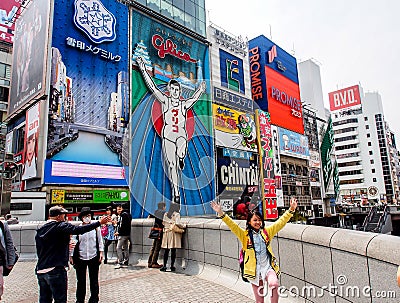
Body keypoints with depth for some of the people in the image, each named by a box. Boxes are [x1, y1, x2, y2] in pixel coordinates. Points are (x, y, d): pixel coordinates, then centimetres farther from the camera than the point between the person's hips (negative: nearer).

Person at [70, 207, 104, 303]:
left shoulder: (96, 228, -1)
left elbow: (100, 241, 6)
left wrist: (101, 252, 1)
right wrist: (71, 256, 3)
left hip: (94, 257, 0)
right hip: (80, 258, 0)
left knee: (94, 281, 10)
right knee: (80, 281, 11)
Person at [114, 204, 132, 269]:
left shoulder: (123, 214, -12)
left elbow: (123, 225, -20)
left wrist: (118, 232, -16)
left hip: (123, 234, -10)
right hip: (127, 234, 10)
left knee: (118, 248, -9)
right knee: (125, 248, 15)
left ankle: (120, 263, -10)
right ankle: (126, 262, 23)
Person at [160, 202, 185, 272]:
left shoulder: (165, 214, 9)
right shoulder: (176, 214, -7)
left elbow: (163, 223, 11)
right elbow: (178, 223, -18)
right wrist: (183, 226, -3)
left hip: (166, 233, 5)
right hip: (174, 233, -5)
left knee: (166, 250, 9)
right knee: (173, 250, 2)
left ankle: (164, 265, 10)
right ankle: (172, 266, 7)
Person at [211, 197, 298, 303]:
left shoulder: (267, 231, 6)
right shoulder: (245, 235, 0)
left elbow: (281, 222, 3)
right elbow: (233, 226, -12)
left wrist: (291, 209, -6)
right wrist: (221, 213, -25)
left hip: (268, 267, 1)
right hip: (254, 270, 0)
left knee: (274, 284, -31)